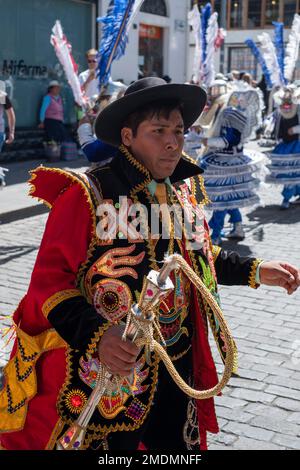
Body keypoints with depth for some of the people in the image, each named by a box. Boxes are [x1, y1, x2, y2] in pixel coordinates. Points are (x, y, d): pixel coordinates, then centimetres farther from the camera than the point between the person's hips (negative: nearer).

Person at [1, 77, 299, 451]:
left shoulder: (185, 191, 4)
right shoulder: (88, 195, -18)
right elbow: (50, 279, -18)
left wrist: (254, 271, 17)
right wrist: (96, 335, -31)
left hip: (179, 367, 6)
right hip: (109, 376, -6)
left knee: (177, 445, 21)